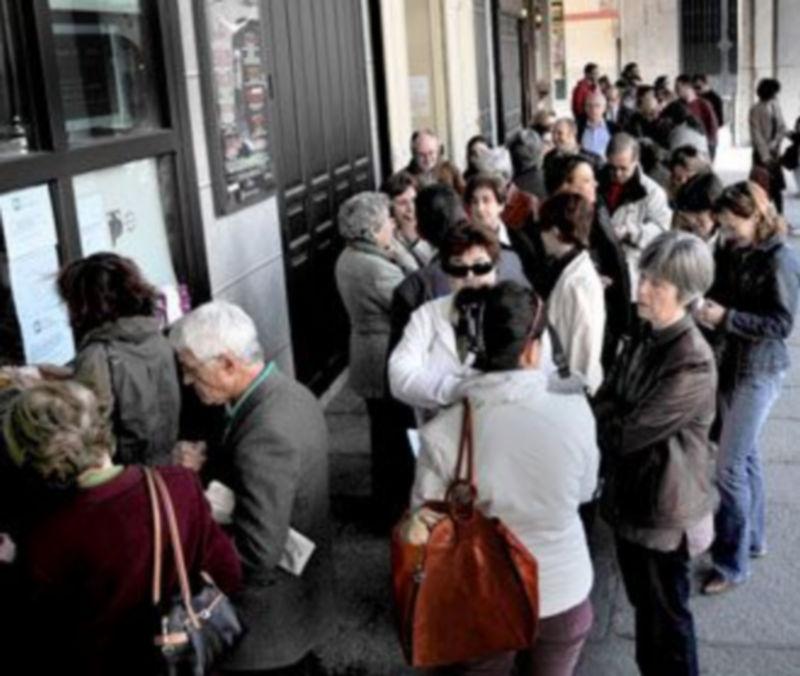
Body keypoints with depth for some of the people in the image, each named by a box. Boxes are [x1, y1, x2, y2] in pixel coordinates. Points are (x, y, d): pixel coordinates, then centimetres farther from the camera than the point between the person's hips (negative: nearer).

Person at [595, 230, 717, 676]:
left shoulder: (692, 364, -26)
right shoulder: (648, 337, 1)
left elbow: (625, 433, -26)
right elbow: (609, 400, 5)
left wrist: (593, 411, -10)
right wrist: (604, 414, -16)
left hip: (664, 509, -8)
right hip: (632, 494, 8)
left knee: (666, 616, 11)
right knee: (644, 606, 24)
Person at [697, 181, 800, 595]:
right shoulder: (735, 253, 3)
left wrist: (725, 317, -26)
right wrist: (708, 303, -6)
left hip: (759, 372, -7)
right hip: (731, 364, 7)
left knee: (729, 467, -5)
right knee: (745, 456, 19)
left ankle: (732, 563, 7)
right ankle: (752, 537, 36)